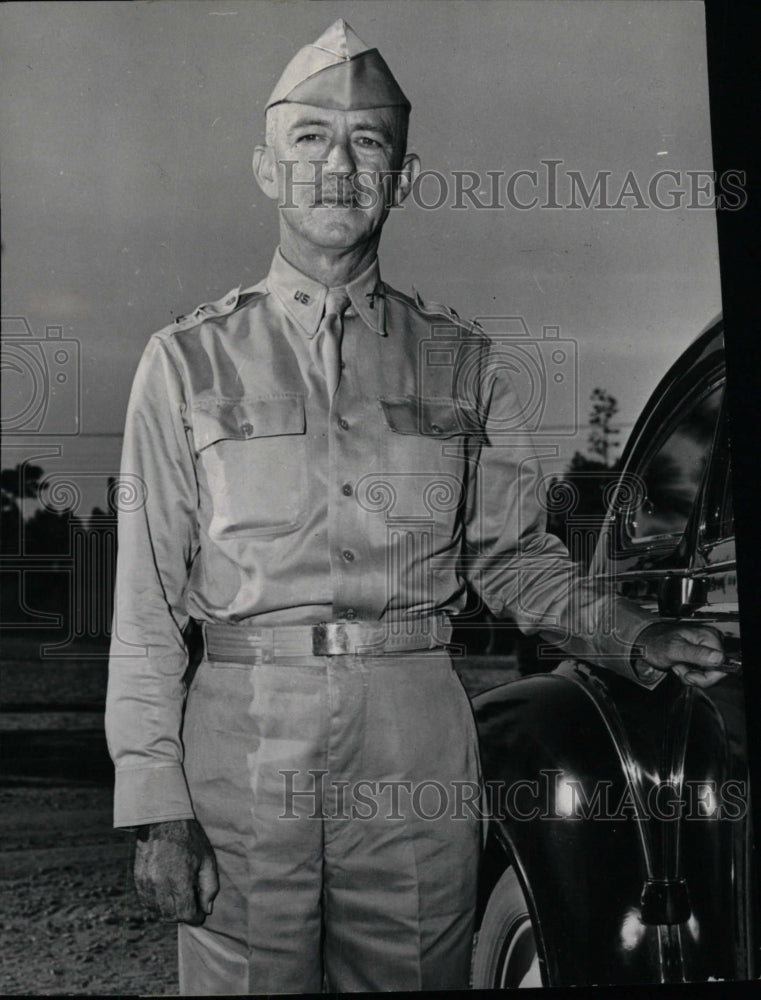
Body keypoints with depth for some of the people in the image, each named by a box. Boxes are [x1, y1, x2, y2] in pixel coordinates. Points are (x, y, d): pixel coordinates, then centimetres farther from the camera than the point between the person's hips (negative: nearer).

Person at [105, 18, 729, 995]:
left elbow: (511, 550, 13)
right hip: (245, 749, -1)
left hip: (418, 763, 2)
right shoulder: (190, 361, 4)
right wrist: (156, 805, -5)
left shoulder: (461, 362, 9)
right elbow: (146, 602, 1)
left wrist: (623, 631, -6)